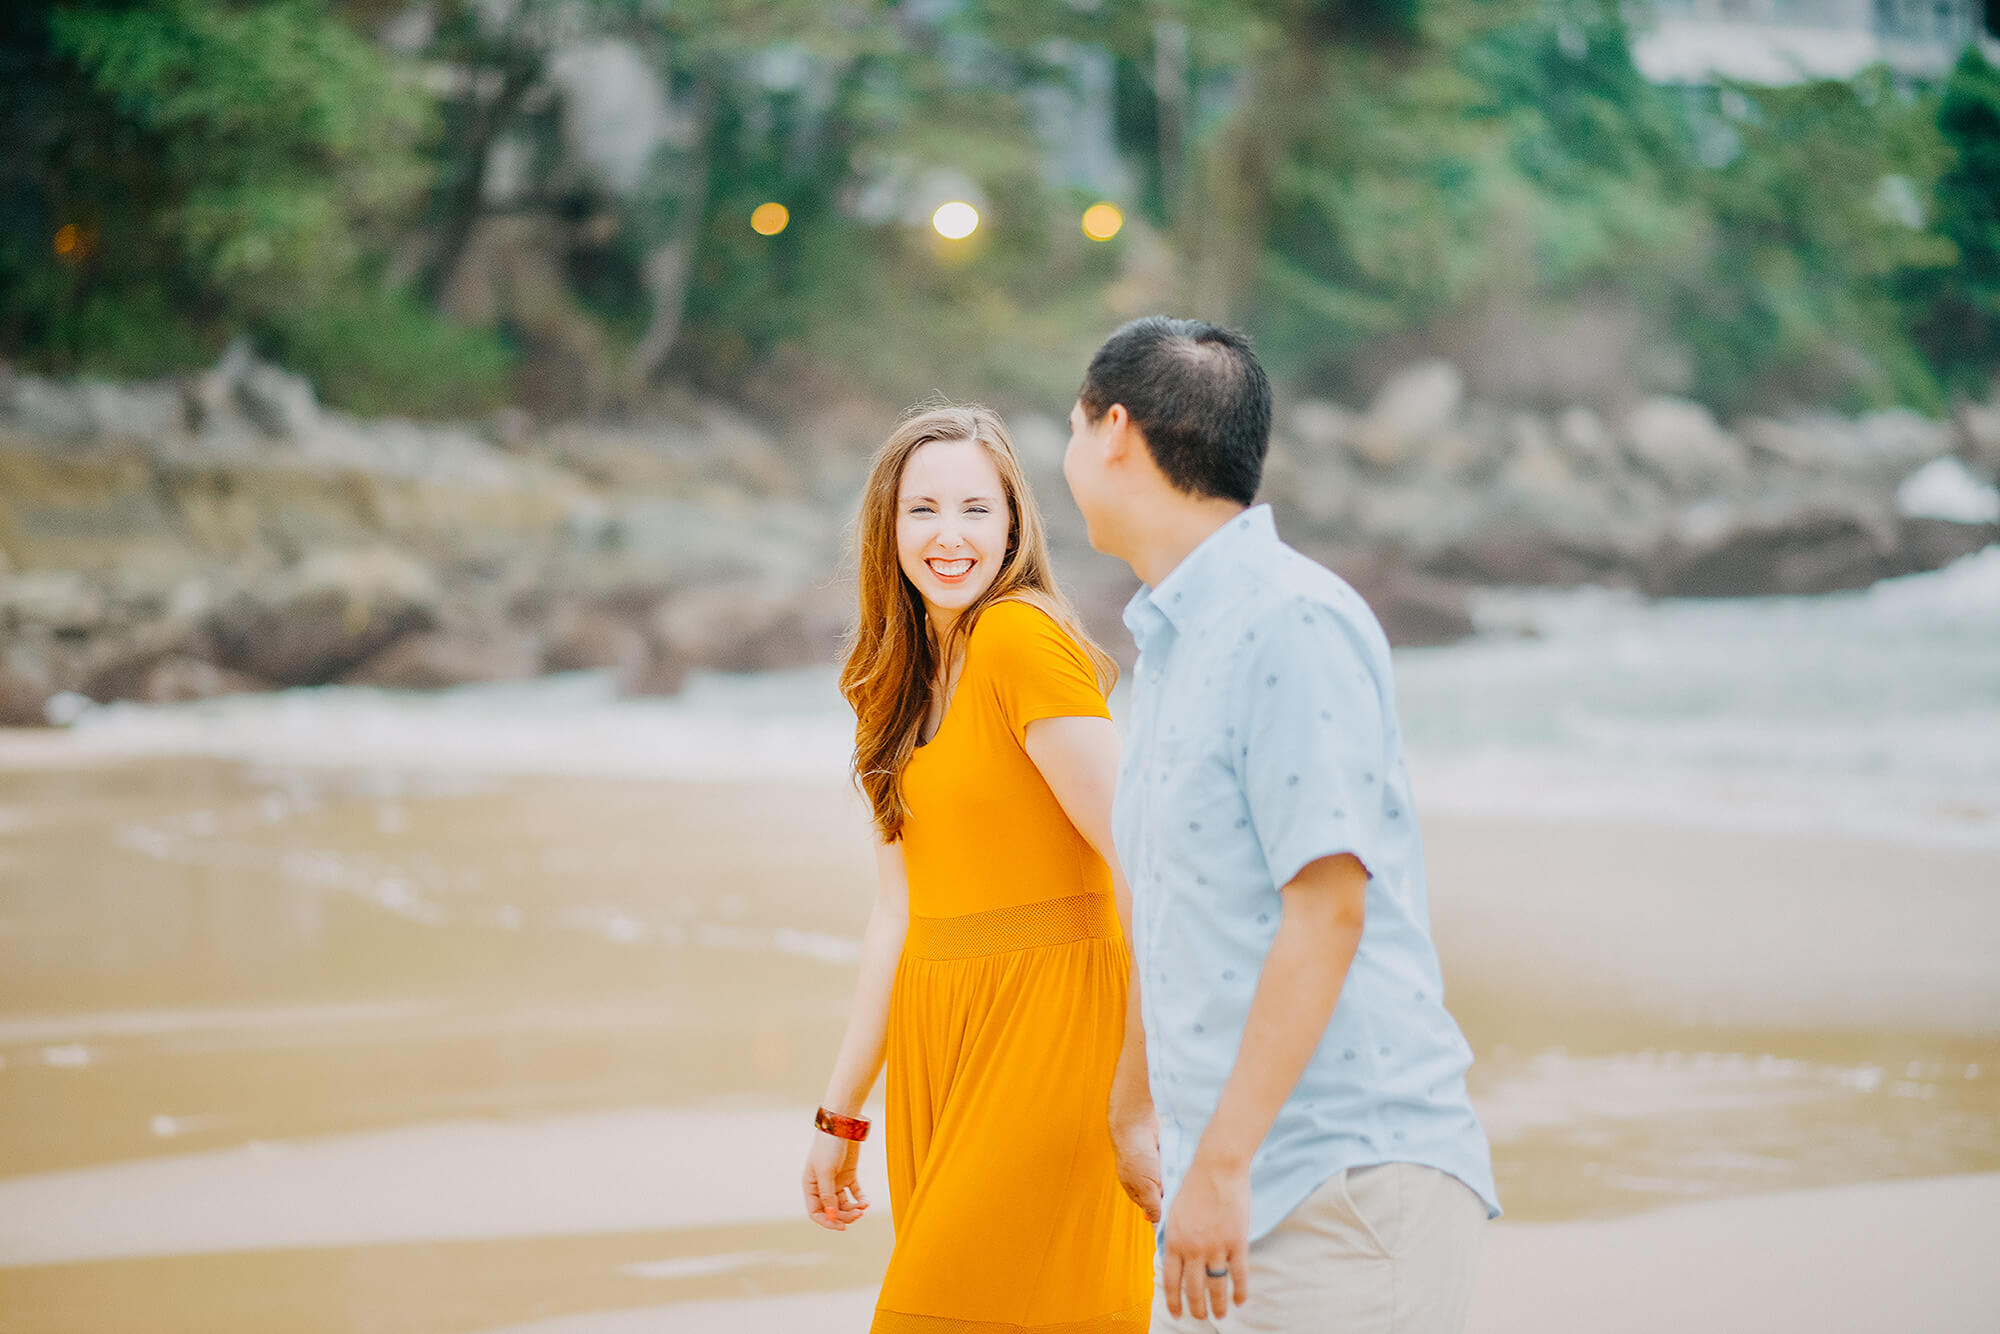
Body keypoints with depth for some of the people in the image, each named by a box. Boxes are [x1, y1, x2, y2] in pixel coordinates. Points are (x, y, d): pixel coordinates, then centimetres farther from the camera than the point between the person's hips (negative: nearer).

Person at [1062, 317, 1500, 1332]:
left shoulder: (1294, 621, -12)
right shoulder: (1168, 648, 18)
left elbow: (1327, 906, -20)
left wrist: (1221, 1162, -22)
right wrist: (1131, 1118, 34)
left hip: (1351, 1182, -8)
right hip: (1244, 1196, 9)